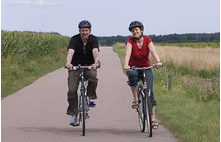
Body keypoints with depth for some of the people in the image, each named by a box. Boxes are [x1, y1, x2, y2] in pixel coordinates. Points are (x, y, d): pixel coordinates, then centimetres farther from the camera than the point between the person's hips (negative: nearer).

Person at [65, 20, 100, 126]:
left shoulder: (93, 39, -11)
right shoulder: (74, 39, -13)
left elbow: (95, 52, -29)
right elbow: (70, 51, -30)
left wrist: (96, 62, -50)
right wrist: (68, 62, -50)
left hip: (89, 65, 0)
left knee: (92, 76, -35)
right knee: (72, 90, -13)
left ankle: (91, 97, -11)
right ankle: (73, 114, 0)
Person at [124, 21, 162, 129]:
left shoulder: (147, 39, -7)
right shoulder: (130, 41, -9)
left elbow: (153, 51, -23)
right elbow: (128, 53, -26)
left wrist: (158, 61, -43)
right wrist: (126, 65, -46)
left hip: (146, 68, 1)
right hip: (133, 68, -1)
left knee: (149, 91, -15)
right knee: (132, 75, -38)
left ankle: (153, 118, -10)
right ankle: (135, 99, -23)